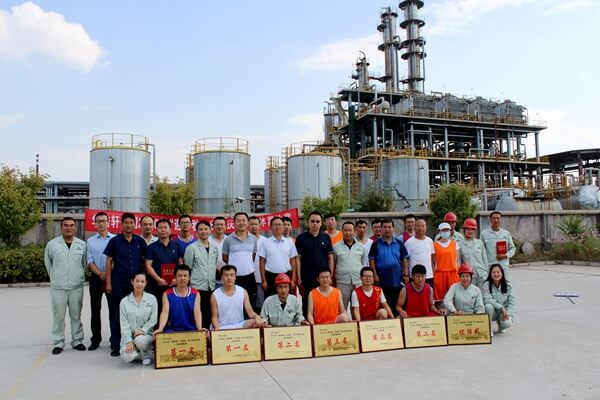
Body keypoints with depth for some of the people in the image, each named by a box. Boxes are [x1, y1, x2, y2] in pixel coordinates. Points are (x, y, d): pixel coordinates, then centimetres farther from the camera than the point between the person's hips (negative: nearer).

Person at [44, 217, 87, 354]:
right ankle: (58, 343, 16)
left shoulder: (82, 244, 2)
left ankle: (77, 341, 20)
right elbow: (48, 262, 10)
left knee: (76, 316, 10)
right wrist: (54, 276, 12)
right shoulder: (52, 244, -1)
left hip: (77, 286, 1)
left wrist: (78, 276, 10)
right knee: (58, 316, 5)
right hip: (58, 287, -1)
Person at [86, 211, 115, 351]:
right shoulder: (90, 241, 7)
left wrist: (108, 274, -12)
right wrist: (100, 274, -12)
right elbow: (90, 261, 1)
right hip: (96, 278, 2)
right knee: (95, 310, 7)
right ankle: (95, 339, 17)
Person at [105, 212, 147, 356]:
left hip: (136, 282, 2)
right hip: (118, 283, -2)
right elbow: (109, 262, 1)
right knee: (116, 314, 4)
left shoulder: (140, 241, 5)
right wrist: (108, 282, -5)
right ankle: (115, 345, 13)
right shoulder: (114, 241, 0)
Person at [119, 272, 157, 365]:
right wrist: (129, 341, -14)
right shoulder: (124, 301, 1)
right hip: (129, 336, 0)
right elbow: (124, 324, -4)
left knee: (140, 340, -35)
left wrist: (142, 330, -17)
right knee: (127, 357, -26)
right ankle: (136, 353, 9)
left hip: (146, 334, 0)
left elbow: (153, 320, -1)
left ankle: (146, 355, -3)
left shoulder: (152, 298, 1)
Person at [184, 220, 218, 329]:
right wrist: (188, 286, -4)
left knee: (209, 315, 9)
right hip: (197, 288, -4)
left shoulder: (214, 248, 10)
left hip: (211, 287, 4)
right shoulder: (191, 248, -3)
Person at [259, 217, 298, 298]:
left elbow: (293, 261, 7)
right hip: (270, 276, -1)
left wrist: (293, 279, 2)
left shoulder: (289, 242, 5)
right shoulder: (265, 242, 0)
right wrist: (263, 280, -4)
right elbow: (262, 262, 1)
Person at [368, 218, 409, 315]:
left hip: (397, 280, 2)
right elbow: (372, 260, -1)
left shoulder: (398, 244, 7)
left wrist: (406, 275, 2)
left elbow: (404, 260, 9)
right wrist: (375, 275, -8)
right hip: (382, 281, -2)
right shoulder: (376, 244, 0)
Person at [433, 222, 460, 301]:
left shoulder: (454, 243, 10)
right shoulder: (435, 245, 4)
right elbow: (433, 261, 3)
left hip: (453, 273, 1)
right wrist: (433, 274, -2)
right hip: (439, 274, -1)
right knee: (439, 296, -2)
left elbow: (457, 260, 10)